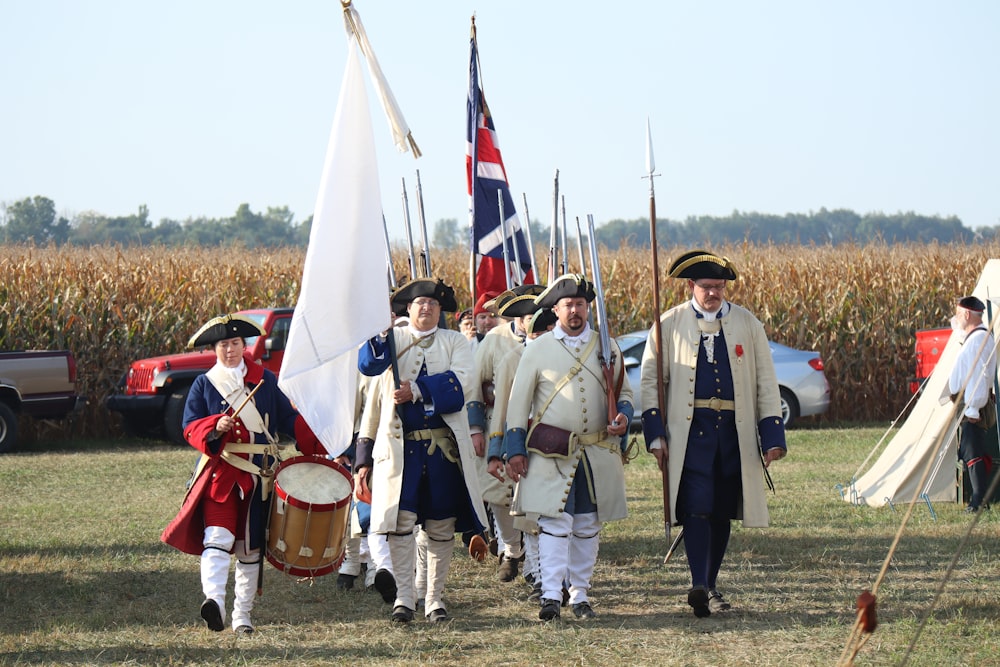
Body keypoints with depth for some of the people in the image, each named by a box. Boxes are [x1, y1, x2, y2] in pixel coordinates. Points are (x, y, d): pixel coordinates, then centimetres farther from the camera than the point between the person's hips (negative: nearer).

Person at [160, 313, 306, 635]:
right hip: (220, 471, -2)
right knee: (218, 537, -21)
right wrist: (215, 428, -20)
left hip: (258, 473, 2)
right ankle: (214, 601, -37)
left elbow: (287, 418, 11)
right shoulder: (204, 384, 7)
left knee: (250, 547, 7)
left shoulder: (265, 379, 11)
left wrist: (316, 432, -5)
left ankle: (242, 616, 15)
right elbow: (191, 428, 0)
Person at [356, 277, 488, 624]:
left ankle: (435, 598, 12)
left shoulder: (455, 342, 10)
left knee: (442, 526, 4)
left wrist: (416, 390, -19)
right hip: (401, 445, -1)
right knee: (401, 520, -9)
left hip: (445, 447, 1)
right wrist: (378, 329, -25)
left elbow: (459, 381, -8)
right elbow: (368, 365, -9)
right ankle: (403, 596, -6)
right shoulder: (393, 339, 10)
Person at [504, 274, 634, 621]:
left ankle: (580, 595, 16)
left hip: (597, 454, 3)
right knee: (555, 521, -12)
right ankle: (551, 595, -15)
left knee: (588, 526, 7)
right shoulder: (538, 349, 4)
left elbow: (624, 392, 18)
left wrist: (623, 417, -6)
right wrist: (515, 450, -1)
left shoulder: (606, 347, 10)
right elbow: (518, 402, 5)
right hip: (552, 452, -3)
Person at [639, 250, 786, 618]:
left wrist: (772, 435, 2)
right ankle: (699, 587, -22)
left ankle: (711, 586, 21)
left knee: (722, 512, 9)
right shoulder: (669, 325, 4)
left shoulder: (747, 324, 9)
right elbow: (650, 379, 5)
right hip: (690, 431, -2)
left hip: (735, 431, 3)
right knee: (696, 508, -15)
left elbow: (766, 382, 10)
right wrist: (656, 434, -4)